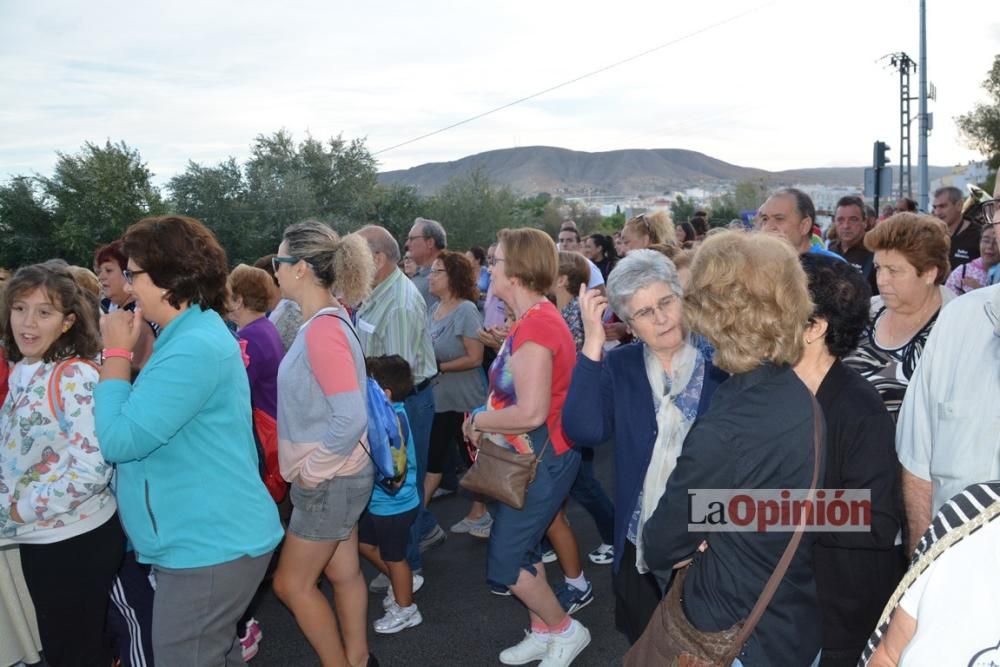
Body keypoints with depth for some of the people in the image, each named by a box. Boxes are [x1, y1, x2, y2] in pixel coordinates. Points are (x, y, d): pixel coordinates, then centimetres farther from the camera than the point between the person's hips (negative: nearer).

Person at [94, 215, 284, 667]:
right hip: (213, 539, 10)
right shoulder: (194, 333, 11)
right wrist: (132, 350, 3)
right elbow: (147, 414, 16)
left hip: (208, 547, -10)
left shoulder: (193, 349, -24)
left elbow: (118, 440, -24)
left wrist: (116, 353, -14)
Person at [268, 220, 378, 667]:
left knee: (291, 583, 7)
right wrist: (312, 467, 11)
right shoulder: (322, 321, 5)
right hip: (335, 475, 9)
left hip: (329, 480, -9)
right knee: (343, 572, 20)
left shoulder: (323, 329, -25)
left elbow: (351, 418, -29)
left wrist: (312, 471, -17)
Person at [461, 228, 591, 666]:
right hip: (532, 455, 10)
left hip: (541, 458, -10)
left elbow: (531, 412, -31)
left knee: (504, 564, 0)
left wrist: (477, 420, -17)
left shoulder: (533, 327, -25)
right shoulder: (535, 318, 7)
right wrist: (486, 421, 2)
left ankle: (565, 630, 19)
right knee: (523, 549, 20)